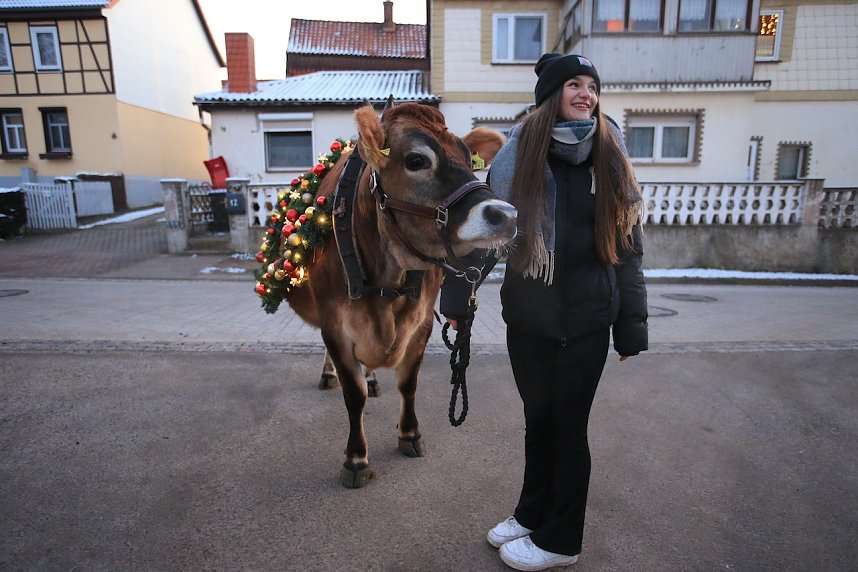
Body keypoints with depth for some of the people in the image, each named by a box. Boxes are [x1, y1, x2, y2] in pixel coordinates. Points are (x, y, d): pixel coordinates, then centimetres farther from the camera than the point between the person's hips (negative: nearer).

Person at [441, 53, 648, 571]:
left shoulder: (610, 162, -1)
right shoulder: (517, 156, -3)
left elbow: (628, 249, 2)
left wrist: (630, 328, 1)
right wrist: (458, 300, 1)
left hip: (585, 323, -1)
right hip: (527, 317, 1)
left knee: (568, 426, 10)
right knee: (538, 418, 16)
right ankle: (533, 514, 40)